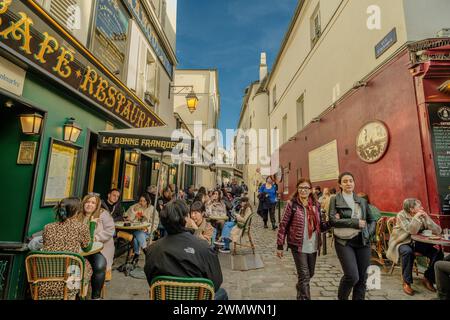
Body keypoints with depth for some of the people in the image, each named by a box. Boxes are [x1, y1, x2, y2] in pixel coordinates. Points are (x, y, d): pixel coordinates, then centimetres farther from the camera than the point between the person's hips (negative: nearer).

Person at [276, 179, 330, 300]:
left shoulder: (316, 205, 3)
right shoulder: (292, 204, -11)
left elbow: (321, 225, 10)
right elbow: (283, 225, -9)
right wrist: (280, 245, -9)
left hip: (313, 246, 6)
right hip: (298, 246, -5)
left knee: (310, 274, 21)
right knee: (304, 276, -1)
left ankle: (300, 290, 50)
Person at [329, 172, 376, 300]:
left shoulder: (362, 201, 11)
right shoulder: (335, 200, -2)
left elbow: (372, 220, 19)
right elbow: (332, 220, -12)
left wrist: (369, 233, 1)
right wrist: (356, 222, -15)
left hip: (362, 241, 4)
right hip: (344, 242, -4)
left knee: (362, 278, 7)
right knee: (352, 276, -11)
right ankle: (341, 298, 17)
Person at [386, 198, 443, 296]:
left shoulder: (423, 216, -2)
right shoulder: (402, 215, -16)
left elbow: (438, 231, -9)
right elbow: (412, 231, -26)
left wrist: (427, 218, -19)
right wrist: (416, 217, -28)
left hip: (418, 243, 5)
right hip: (402, 242, -5)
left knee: (438, 253, -14)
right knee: (408, 252, -35)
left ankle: (427, 278, 10)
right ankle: (406, 282, -16)